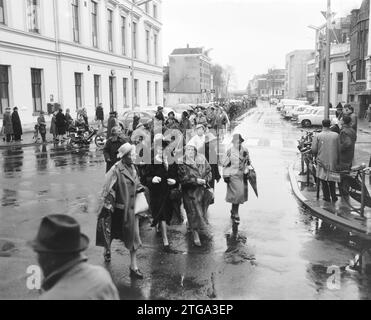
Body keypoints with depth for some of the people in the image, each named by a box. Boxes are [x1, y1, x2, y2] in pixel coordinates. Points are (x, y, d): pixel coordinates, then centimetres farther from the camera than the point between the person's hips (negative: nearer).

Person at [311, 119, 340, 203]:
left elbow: (313, 150, -11)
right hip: (333, 161, 2)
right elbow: (339, 149, -1)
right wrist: (337, 160, 12)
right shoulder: (336, 135, -4)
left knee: (323, 180, 10)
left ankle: (327, 197, 15)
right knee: (332, 179, 16)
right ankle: (333, 197, 21)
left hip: (322, 161, -2)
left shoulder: (318, 136, -10)